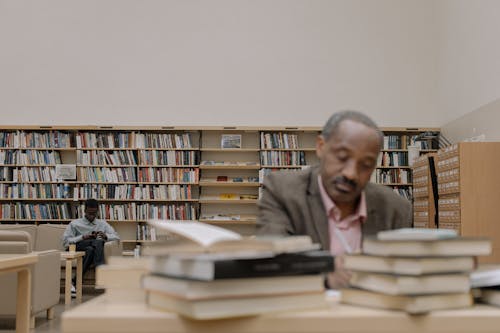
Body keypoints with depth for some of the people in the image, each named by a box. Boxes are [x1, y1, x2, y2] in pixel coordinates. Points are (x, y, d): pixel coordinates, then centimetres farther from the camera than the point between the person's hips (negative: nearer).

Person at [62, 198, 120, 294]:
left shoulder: (102, 224, 22)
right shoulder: (75, 224, 15)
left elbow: (117, 237, 12)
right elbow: (65, 241, 3)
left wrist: (106, 236, -10)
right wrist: (82, 237, -12)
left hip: (96, 252, 2)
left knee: (90, 250, -36)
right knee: (98, 242, -33)